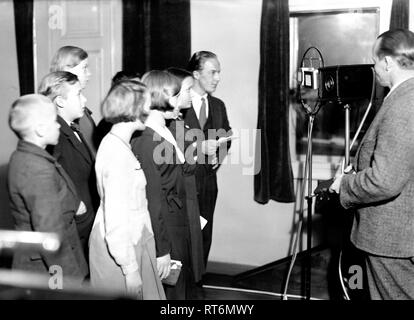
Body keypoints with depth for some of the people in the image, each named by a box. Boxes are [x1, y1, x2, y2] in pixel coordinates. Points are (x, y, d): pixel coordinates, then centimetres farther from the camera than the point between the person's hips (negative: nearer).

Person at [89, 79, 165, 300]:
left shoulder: (112, 142, 7)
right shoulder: (118, 153, -21)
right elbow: (116, 218, -22)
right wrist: (130, 269, -19)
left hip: (132, 241, 9)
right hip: (121, 248, -9)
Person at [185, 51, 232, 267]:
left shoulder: (218, 106, 12)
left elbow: (227, 137, 22)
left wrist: (219, 154, 2)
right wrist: (199, 147, -21)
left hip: (208, 182, 6)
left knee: (204, 236, 9)